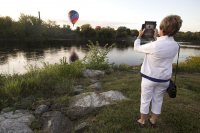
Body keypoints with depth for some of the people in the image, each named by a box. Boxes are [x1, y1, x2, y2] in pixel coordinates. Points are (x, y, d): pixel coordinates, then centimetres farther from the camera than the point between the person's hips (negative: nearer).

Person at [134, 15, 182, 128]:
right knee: (158, 100, 20)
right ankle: (153, 121, 37)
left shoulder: (154, 45, -25)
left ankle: (142, 121, 30)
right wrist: (157, 37, 21)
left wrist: (139, 36, 6)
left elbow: (137, 48, -9)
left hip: (149, 78, -4)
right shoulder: (176, 46, -7)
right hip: (164, 79, 5)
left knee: (145, 100, 13)